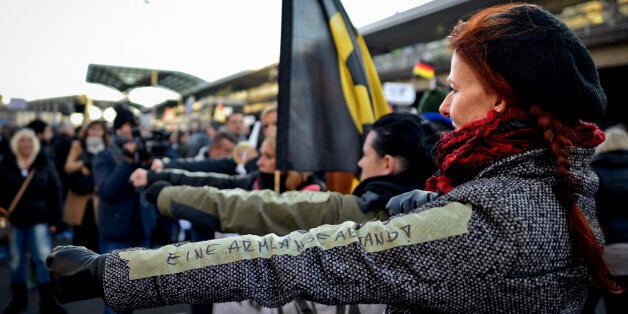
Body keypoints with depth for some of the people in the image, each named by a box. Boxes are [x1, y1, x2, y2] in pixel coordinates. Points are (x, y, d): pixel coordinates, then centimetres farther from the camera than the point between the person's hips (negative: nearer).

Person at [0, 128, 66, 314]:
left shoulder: (45, 165, 1)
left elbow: (55, 192, 0)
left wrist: (55, 219, -4)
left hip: (39, 220, -1)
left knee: (43, 259, -3)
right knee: (16, 260, 11)